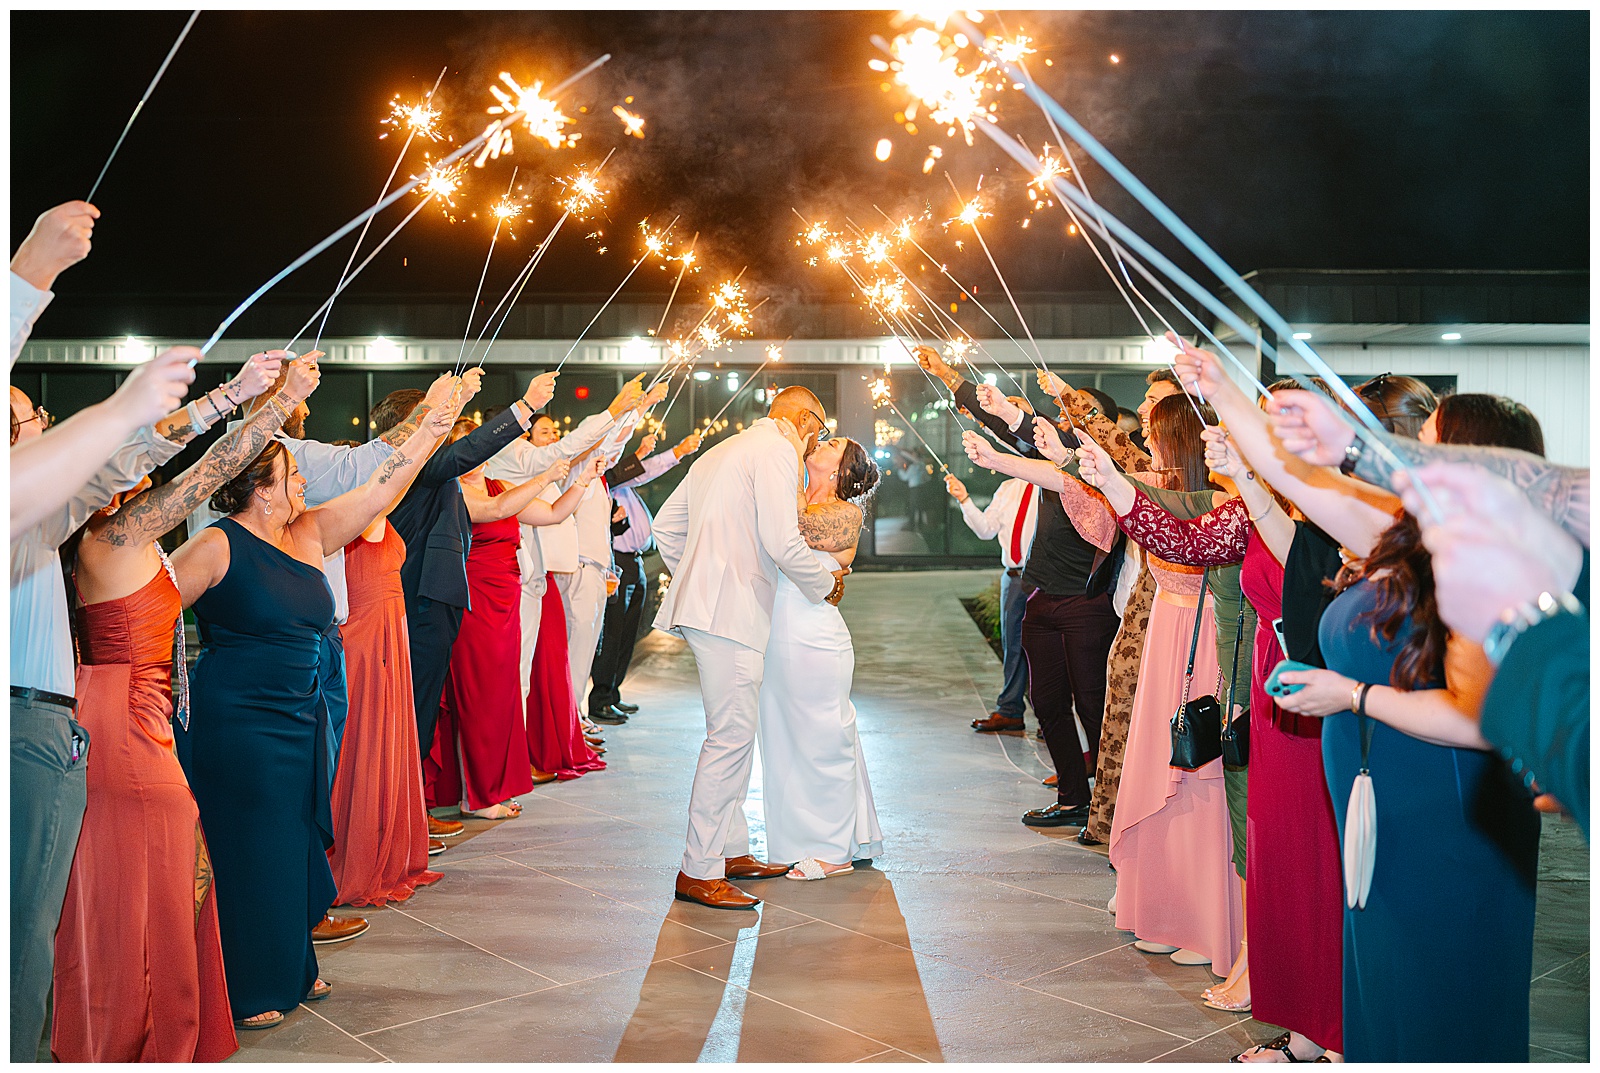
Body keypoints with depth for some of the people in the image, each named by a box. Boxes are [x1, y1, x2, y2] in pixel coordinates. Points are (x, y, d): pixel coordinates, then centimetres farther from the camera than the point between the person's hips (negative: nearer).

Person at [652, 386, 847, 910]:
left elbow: (665, 523, 24)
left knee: (735, 733, 15)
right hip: (730, 611, -10)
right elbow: (782, 542, -17)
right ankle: (698, 871, -4)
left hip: (704, 605, 10)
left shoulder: (723, 451, 22)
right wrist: (826, 585, -1)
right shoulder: (777, 449, -7)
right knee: (731, 736, -8)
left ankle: (732, 849, 21)